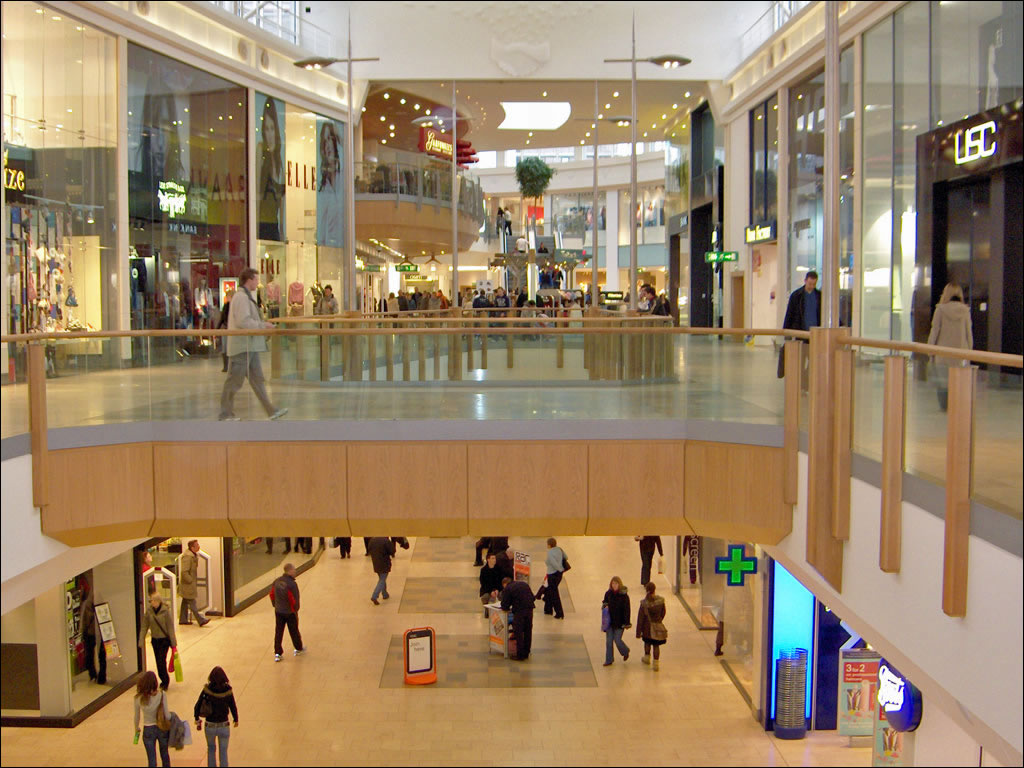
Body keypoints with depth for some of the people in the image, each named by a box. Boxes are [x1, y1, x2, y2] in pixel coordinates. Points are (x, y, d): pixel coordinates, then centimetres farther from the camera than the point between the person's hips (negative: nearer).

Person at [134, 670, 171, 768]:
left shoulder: (139, 698, -15)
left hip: (148, 730, 0)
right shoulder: (162, 695, -19)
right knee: (165, 754, 23)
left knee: (152, 760, 12)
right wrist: (170, 714, 7)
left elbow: (137, 717, -2)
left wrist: (136, 729, 16)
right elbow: (167, 716, -16)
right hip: (162, 728, 0)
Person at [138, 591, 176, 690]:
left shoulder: (165, 611, -15)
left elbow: (170, 627, -11)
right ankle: (164, 680, 30)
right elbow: (144, 627, -1)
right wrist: (141, 642, -6)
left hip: (164, 640, -4)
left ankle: (165, 682, 8)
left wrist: (173, 644, -10)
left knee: (161, 661, -9)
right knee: (158, 662, 11)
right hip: (155, 640, 4)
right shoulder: (149, 611, -6)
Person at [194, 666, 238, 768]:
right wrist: (236, 719, 13)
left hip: (210, 726, 1)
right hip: (223, 727, -1)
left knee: (211, 749, 26)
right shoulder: (228, 690, -14)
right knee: (223, 752, 16)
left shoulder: (207, 689, -13)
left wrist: (197, 718, 10)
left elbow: (198, 705, -8)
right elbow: (233, 707, -5)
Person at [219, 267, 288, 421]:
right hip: (241, 347, -11)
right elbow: (243, 321, -24)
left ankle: (271, 410, 10)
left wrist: (263, 325, 16)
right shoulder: (241, 298, -15)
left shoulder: (247, 297, 18)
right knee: (234, 381, -2)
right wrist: (263, 325, -16)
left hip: (250, 347, 11)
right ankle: (226, 414, 6)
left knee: (257, 379, 9)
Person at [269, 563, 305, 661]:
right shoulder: (292, 584, -25)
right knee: (294, 631, 14)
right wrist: (295, 610, -5)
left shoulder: (277, 581, -4)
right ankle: (299, 649, 33)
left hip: (278, 611, 5)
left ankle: (277, 653, 11)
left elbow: (272, 594, 6)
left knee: (278, 632, 11)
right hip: (290, 612, -5)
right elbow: (294, 600, -22)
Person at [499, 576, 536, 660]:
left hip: (519, 611, -6)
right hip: (530, 609, 6)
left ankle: (520, 656, 9)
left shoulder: (506, 589, 0)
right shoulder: (524, 584, 17)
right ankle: (526, 653, 27)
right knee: (528, 632, 17)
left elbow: (504, 607, 1)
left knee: (518, 633, 6)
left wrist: (509, 607, 21)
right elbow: (532, 597, 23)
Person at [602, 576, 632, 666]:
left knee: (617, 640, -1)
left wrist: (626, 623, -13)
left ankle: (626, 652, 30)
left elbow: (626, 610, -10)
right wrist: (604, 606, -7)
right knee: (609, 641, 6)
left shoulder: (624, 596, -12)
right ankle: (609, 660, 18)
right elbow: (605, 603, 18)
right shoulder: (608, 594, 1)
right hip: (610, 621, 4)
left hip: (619, 623, -4)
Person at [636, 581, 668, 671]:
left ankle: (647, 657, 43)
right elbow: (663, 613, 3)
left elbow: (640, 618, -12)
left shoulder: (644, 603, -18)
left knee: (647, 642, 24)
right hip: (657, 627, 0)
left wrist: (638, 632, -4)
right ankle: (656, 663, 8)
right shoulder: (661, 600, -13)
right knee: (656, 645, 10)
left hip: (647, 627, 0)